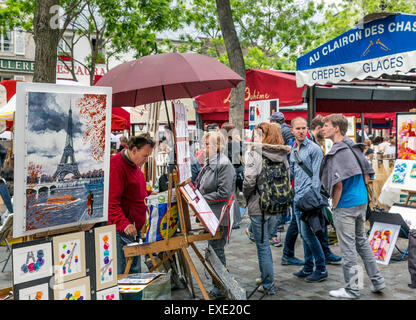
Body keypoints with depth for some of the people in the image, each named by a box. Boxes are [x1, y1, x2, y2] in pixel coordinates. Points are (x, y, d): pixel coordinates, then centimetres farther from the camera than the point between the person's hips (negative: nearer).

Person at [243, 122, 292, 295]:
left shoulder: (255, 153, -13)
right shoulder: (282, 154, 6)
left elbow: (249, 180, -20)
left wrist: (247, 196, -2)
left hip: (259, 207, -6)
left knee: (263, 246, 3)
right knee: (265, 242, 20)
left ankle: (268, 285, 9)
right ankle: (267, 279, 28)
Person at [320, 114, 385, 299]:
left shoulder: (337, 152, -18)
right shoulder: (354, 147, 9)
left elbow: (338, 184, -23)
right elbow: (367, 175, 13)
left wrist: (335, 205, -10)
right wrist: (359, 192, 16)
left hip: (345, 206, -9)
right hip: (362, 201, 9)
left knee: (348, 247, 1)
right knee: (362, 241, 20)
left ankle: (351, 289, 11)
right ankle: (377, 281, 27)